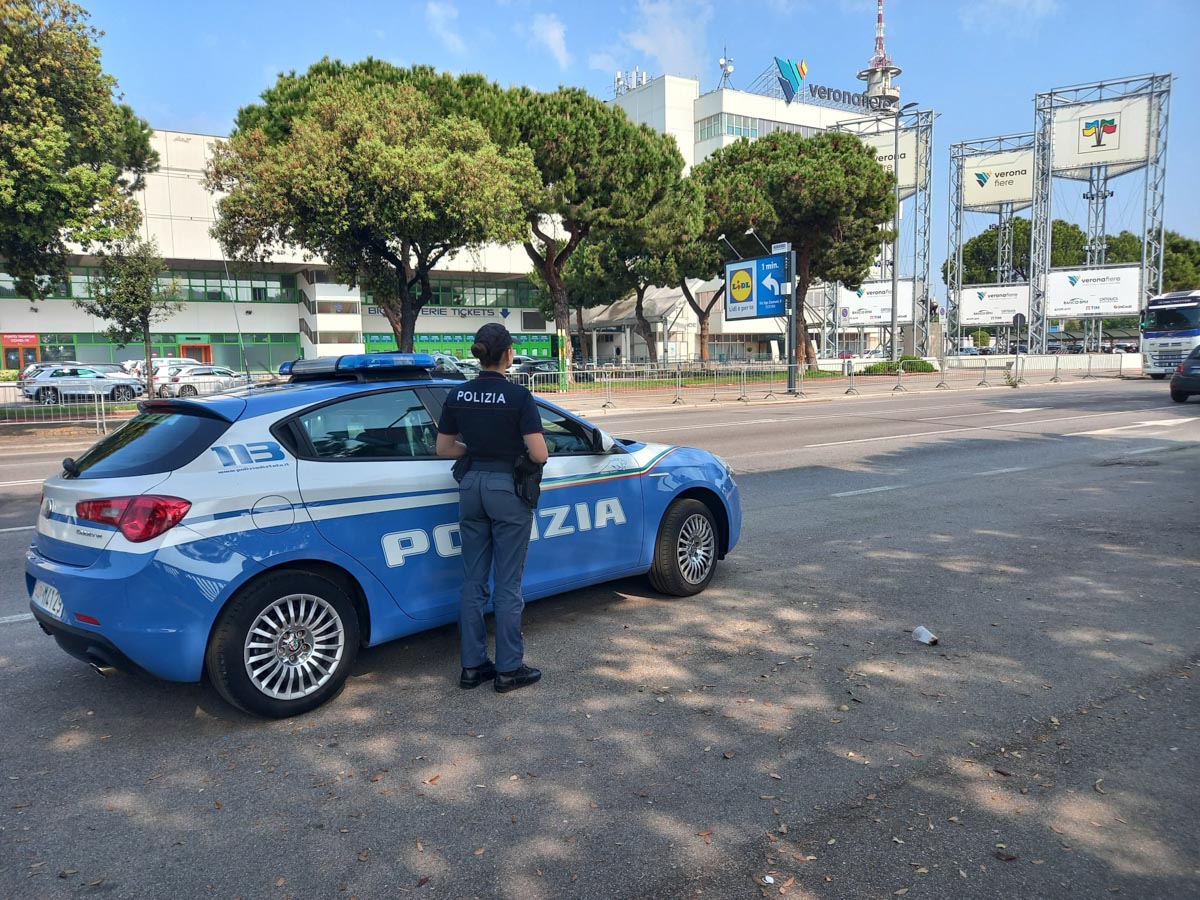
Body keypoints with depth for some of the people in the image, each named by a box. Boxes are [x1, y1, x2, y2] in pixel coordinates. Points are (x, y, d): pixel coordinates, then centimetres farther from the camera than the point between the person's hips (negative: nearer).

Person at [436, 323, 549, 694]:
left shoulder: (457, 395, 2)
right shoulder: (518, 396, -13)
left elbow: (444, 449, 8)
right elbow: (539, 455, -15)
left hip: (471, 487, 5)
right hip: (508, 489, -5)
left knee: (474, 582, 13)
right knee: (507, 585, 4)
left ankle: (473, 666, 20)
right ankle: (509, 669, 13)